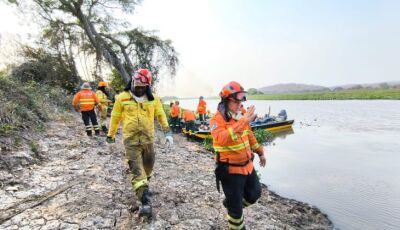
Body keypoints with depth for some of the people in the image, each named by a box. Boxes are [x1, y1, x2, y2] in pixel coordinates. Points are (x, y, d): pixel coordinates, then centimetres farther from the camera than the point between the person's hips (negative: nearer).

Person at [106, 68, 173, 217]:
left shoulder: (153, 99, 2)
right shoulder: (122, 98, -2)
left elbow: (161, 115, 8)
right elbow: (115, 117, 7)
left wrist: (167, 132, 1)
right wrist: (111, 135, 13)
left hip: (148, 139, 3)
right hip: (131, 140, -2)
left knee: (148, 166, 17)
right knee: (137, 170, -8)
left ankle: (144, 186, 45)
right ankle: (145, 202, -8)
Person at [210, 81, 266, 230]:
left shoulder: (241, 116, 2)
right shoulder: (217, 120, -22)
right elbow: (221, 139, -42)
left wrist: (260, 152, 22)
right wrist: (243, 121, -42)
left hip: (247, 165, 7)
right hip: (230, 170, -7)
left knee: (254, 193, 25)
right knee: (236, 207, 10)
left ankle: (230, 203, 48)